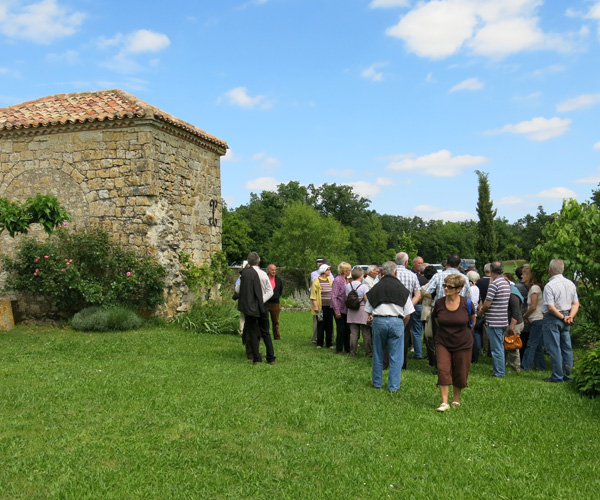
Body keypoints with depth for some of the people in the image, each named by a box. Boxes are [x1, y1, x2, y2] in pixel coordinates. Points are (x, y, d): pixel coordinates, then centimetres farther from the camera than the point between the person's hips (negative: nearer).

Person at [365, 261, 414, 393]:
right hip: (396, 322, -2)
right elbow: (408, 314, 2)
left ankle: (377, 382, 27)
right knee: (396, 356, 7)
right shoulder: (402, 289, 2)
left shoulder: (375, 288, 6)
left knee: (378, 354, 16)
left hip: (378, 321, 2)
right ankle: (393, 386, 12)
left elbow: (368, 310, 11)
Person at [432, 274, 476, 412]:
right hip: (443, 343, 1)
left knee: (460, 374, 9)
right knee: (443, 370, -13)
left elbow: (472, 319, 10)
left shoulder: (466, 303, -12)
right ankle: (444, 403, -10)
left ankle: (456, 399, 30)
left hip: (463, 344, -1)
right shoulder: (439, 303, -7)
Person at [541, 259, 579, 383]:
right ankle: (567, 375, 19)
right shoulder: (570, 284, 7)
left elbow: (551, 307, -20)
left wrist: (563, 318, -9)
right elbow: (576, 304, 8)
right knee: (567, 347, 13)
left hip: (552, 319, -7)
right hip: (565, 318, 7)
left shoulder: (549, 285, -16)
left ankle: (557, 376, 2)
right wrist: (570, 317, -2)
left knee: (554, 348, -1)